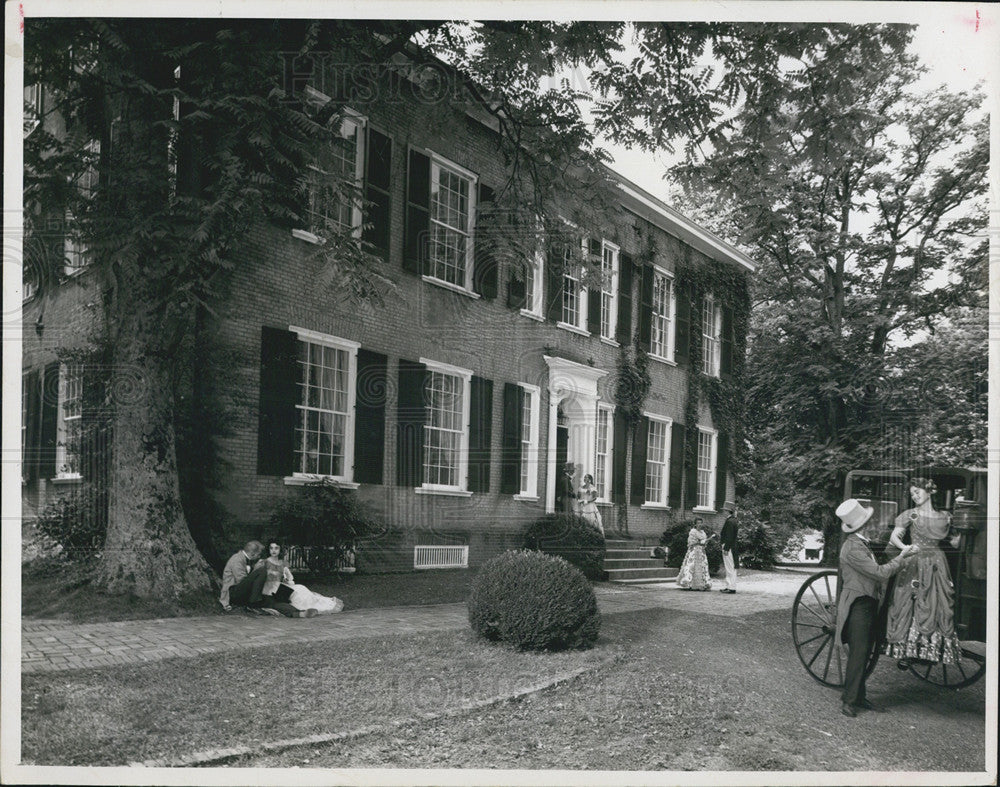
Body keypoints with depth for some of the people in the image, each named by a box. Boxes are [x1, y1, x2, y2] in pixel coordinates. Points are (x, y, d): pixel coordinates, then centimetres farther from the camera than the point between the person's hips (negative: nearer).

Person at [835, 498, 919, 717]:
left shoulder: (862, 544, 14)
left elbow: (876, 573, 17)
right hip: (857, 606, -10)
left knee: (863, 654, 13)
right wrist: (901, 557, -12)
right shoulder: (852, 548, -20)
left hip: (868, 605, 10)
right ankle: (848, 700, 0)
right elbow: (880, 573, -21)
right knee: (858, 654, -7)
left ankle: (858, 697, 20)